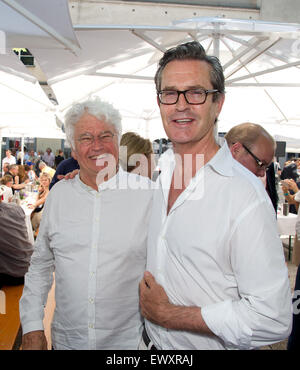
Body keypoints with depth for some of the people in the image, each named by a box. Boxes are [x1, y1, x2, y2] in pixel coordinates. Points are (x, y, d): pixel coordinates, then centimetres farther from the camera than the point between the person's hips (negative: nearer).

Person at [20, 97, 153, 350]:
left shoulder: (149, 193, -11)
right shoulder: (59, 194, 1)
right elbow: (40, 266, 8)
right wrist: (33, 328, 4)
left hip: (129, 339, -3)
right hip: (66, 339, 4)